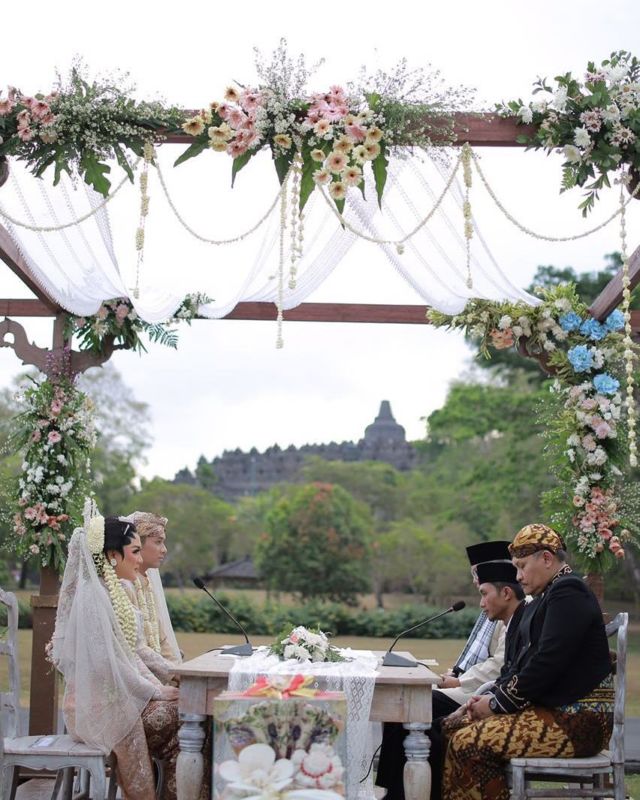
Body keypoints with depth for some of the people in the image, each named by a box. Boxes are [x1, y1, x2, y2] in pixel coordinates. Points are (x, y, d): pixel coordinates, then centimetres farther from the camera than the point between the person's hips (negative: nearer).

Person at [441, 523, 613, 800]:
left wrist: (498, 703, -12)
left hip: (576, 720, -10)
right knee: (455, 732, 2)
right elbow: (521, 663, 18)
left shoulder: (569, 593, -13)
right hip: (549, 708, 10)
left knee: (469, 744, -22)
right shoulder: (544, 599, 19)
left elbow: (547, 664, -21)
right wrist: (494, 695, 1)